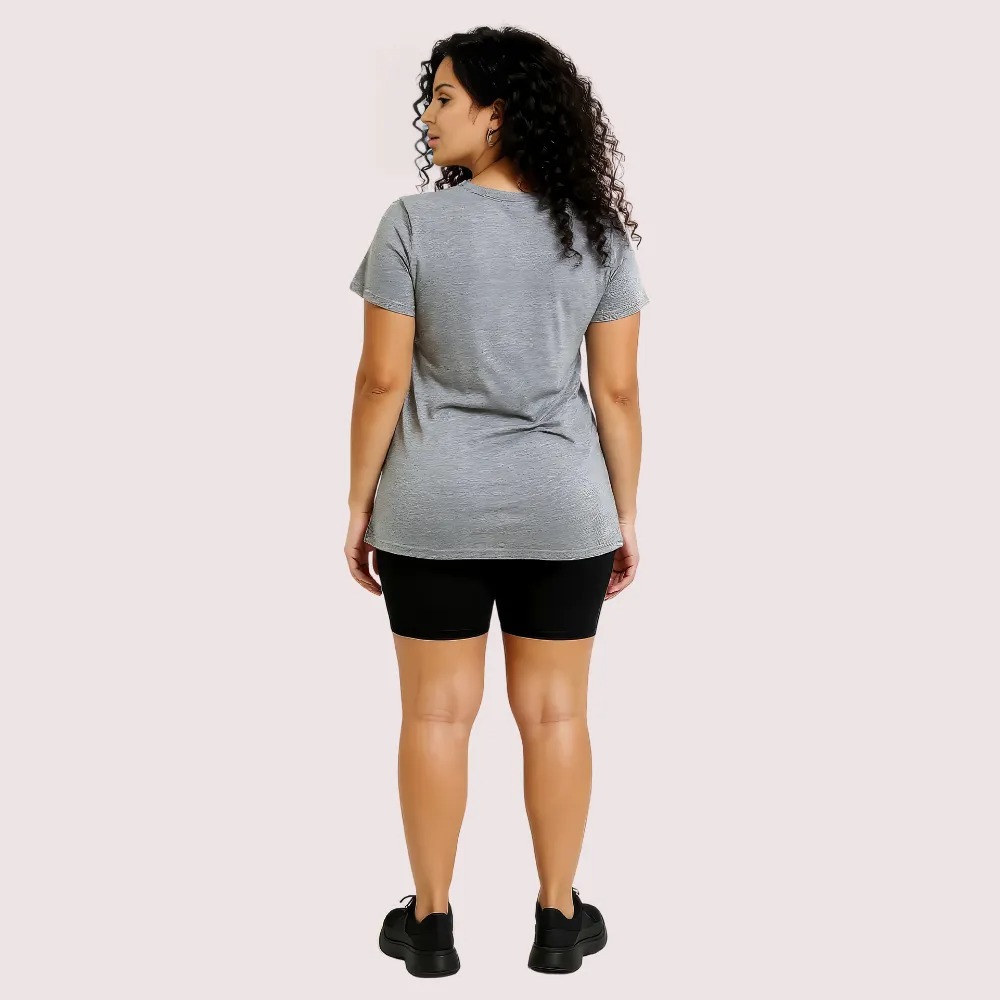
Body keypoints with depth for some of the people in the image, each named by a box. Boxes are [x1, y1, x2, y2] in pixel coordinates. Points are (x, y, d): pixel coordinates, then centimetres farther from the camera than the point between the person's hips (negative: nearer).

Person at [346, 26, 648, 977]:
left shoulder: (413, 223, -10)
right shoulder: (597, 231, -1)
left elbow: (382, 380, -9)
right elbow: (617, 390, -1)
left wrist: (358, 506, 1)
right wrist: (626, 515, 8)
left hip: (433, 510, -2)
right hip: (562, 511, 2)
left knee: (437, 711, 9)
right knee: (554, 710, 11)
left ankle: (431, 922, 20)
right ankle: (558, 918, 22)